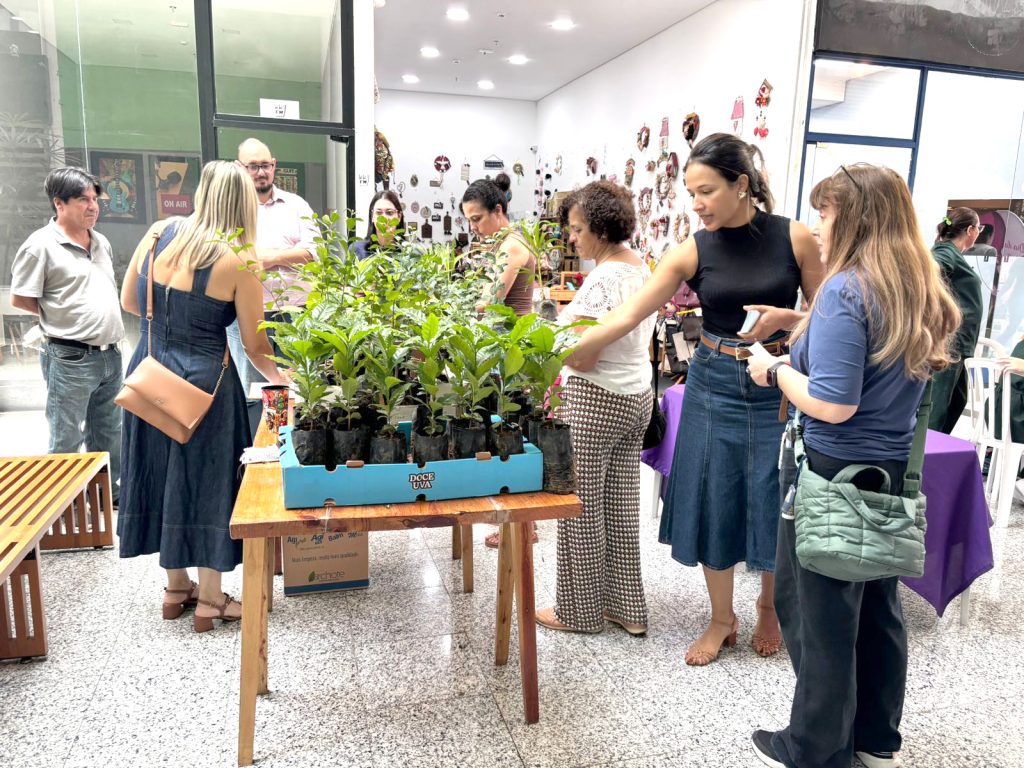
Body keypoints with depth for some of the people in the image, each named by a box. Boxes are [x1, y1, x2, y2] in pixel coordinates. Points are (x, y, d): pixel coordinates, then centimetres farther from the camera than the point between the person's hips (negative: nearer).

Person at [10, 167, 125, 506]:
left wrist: (106, 321, 10)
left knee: (108, 433, 18)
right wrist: (62, 317, -2)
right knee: (66, 441, 2)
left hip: (110, 355, 7)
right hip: (70, 360, -7)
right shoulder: (41, 246, -10)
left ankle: (108, 491, 33)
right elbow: (19, 299, -8)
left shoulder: (102, 242, 12)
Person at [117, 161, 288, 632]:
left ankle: (176, 587, 33)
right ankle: (209, 600, 21)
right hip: (204, 379, -5)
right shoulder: (239, 263, -13)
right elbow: (255, 346, -7)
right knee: (207, 483, 8)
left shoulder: (159, 234, 0)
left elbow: (129, 302, 9)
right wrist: (279, 378, 12)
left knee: (161, 476, 17)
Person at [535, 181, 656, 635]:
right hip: (637, 395, 9)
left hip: (595, 400, -9)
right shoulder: (643, 268, 9)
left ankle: (580, 610, 21)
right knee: (622, 504, 15)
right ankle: (627, 607, 27)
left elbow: (583, 358, -22)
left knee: (582, 508, 5)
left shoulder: (602, 279, -20)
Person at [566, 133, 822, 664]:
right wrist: (563, 352, -19)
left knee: (772, 502, 9)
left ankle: (769, 607, 38)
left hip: (777, 385, -1)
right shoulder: (692, 252, -4)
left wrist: (786, 317, -17)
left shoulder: (794, 238, -6)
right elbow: (627, 315, -11)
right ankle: (721, 619, 29)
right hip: (715, 385, 1)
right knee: (712, 501, 7)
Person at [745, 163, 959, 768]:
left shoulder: (847, 289, -19)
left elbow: (833, 405, -23)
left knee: (820, 610, 7)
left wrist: (775, 370, -8)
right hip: (893, 468, 8)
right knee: (878, 603, 20)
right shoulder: (924, 291, 7)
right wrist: (800, 334, 15)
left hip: (833, 469, -8)